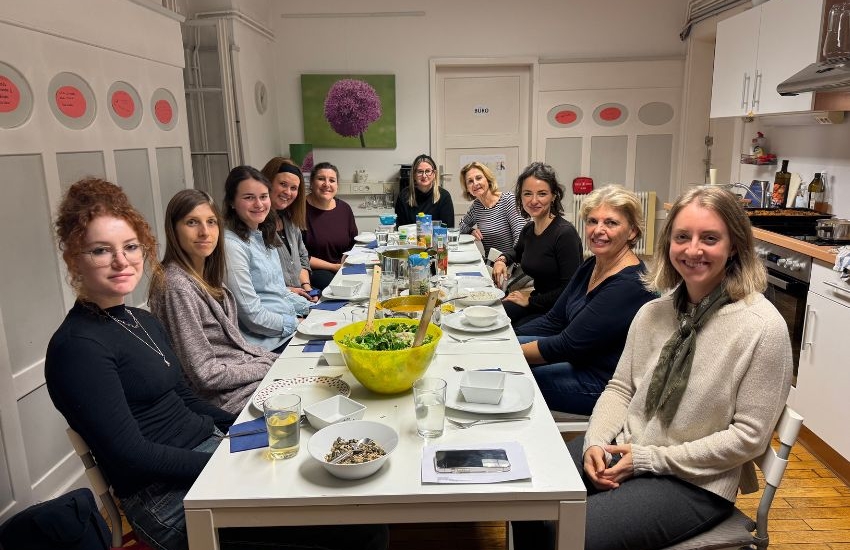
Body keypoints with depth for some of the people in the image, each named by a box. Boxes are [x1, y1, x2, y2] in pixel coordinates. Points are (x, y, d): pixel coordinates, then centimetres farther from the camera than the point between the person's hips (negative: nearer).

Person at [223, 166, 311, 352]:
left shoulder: (264, 236, 11)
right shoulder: (232, 245, -16)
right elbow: (252, 315, -18)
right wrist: (301, 325, -13)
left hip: (293, 323, 9)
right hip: (269, 343, -9)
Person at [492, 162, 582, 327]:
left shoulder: (565, 233, -20)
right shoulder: (528, 230, 4)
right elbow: (517, 251, 30)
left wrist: (531, 299, -12)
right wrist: (502, 259, 8)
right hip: (535, 303, 7)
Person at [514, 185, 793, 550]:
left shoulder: (763, 328, -15)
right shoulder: (653, 313, 2)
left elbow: (748, 437, -13)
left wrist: (648, 459, -15)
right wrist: (596, 442, -10)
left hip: (694, 482, -5)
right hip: (621, 452, 5)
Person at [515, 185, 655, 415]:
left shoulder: (629, 285, -25)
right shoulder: (591, 266, 4)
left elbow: (569, 345, -24)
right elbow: (553, 321, 7)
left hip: (602, 383, -8)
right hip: (578, 359, 9)